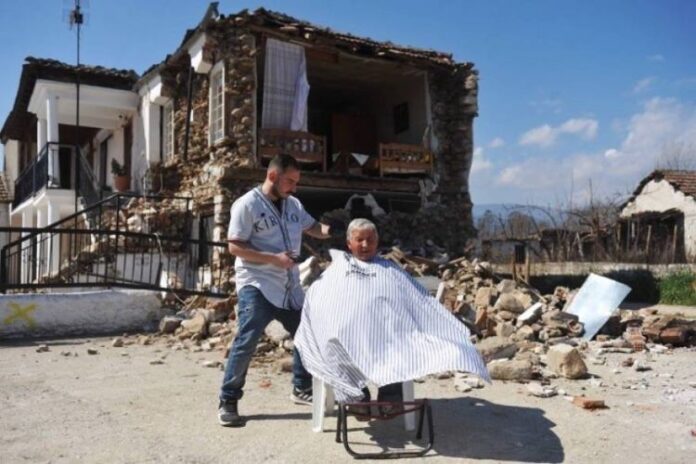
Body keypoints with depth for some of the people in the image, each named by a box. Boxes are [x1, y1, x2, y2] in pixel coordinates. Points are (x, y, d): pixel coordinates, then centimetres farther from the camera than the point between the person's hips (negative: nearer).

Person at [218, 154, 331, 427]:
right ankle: (228, 402, 4)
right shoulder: (247, 205, -11)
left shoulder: (293, 205, 10)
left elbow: (313, 228, 20)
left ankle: (302, 389, 32)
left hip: (289, 287, 8)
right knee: (246, 343, -11)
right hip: (256, 286, -7)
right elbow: (235, 246, -14)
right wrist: (273, 258, -22)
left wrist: (331, 230, -4)